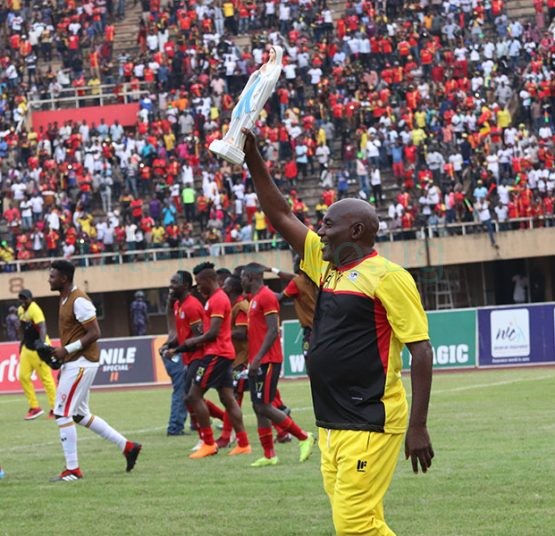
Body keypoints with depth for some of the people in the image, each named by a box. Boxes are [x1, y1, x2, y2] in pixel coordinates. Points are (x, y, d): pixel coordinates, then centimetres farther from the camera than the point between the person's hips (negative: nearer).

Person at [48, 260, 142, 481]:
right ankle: (127, 446, 22)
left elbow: (95, 333, -20)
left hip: (81, 363, -10)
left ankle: (72, 469, -4)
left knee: (62, 413, -9)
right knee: (80, 415, 16)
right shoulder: (65, 299, 14)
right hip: (73, 363, 10)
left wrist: (66, 350, -21)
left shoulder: (78, 300, -17)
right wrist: (62, 355, 12)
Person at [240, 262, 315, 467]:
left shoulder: (266, 297, -12)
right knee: (258, 407, 6)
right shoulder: (254, 299, 18)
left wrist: (258, 357, -24)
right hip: (258, 362, 10)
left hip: (267, 361, -10)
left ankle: (304, 437, -1)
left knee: (264, 406, -11)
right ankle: (269, 455, 8)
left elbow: (273, 331, -19)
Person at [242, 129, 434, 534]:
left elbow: (421, 351, -13)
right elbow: (281, 216, 20)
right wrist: (253, 159, 13)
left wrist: (418, 426, -16)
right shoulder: (326, 263, 12)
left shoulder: (387, 277, -11)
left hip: (370, 426, -8)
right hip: (332, 423, 8)